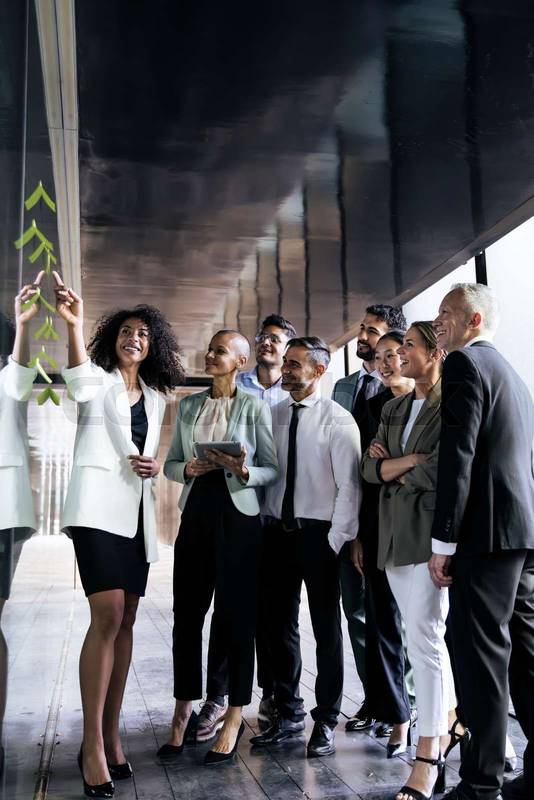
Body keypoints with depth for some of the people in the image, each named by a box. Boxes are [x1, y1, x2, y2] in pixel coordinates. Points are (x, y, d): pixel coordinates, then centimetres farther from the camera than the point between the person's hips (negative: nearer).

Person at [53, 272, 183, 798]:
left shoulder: (156, 398, 17)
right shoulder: (99, 382, 1)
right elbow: (79, 385, -25)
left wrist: (155, 468, 0)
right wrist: (73, 325, -41)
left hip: (138, 512, 6)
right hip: (98, 506, -6)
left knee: (124, 621, 6)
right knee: (107, 617, -18)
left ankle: (110, 735, 15)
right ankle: (93, 746, -11)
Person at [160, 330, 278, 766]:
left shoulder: (255, 406, -1)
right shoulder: (188, 405, 12)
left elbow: (273, 468, -1)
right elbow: (171, 463, 14)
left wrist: (243, 471, -20)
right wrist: (189, 469, -8)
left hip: (237, 516, -4)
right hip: (196, 513, 4)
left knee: (236, 616, 2)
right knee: (187, 614, 6)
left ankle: (235, 718, 16)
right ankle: (184, 712, 21)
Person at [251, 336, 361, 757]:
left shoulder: (338, 420, -8)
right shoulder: (273, 414, 7)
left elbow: (349, 486, -10)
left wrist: (336, 540, -13)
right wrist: (264, 525, 1)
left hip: (319, 533, -5)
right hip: (278, 530, 5)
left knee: (326, 630, 5)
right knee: (278, 626, 12)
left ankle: (325, 722, 20)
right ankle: (288, 714, 28)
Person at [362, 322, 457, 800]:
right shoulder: (395, 409, 17)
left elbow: (440, 471, -17)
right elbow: (370, 467, 8)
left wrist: (397, 473, 0)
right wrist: (412, 460, -9)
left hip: (431, 532, -7)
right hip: (395, 534, 7)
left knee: (424, 639, -10)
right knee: (428, 639, 12)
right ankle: (446, 734, 24)